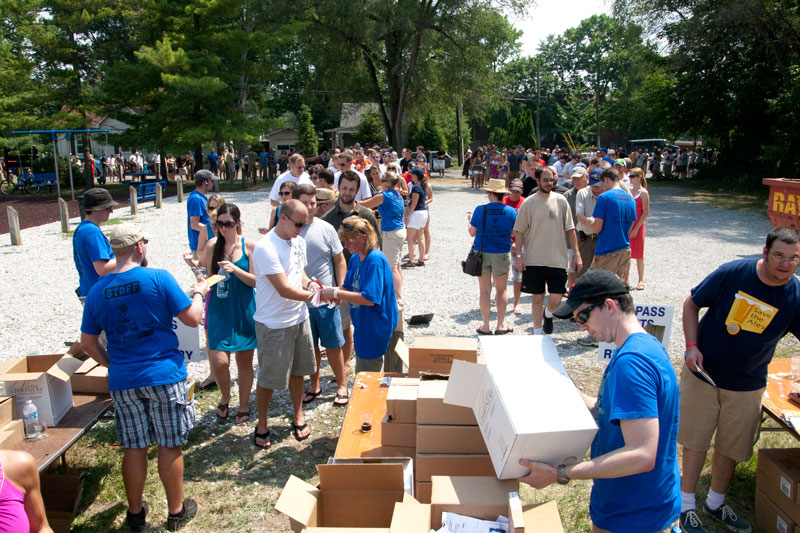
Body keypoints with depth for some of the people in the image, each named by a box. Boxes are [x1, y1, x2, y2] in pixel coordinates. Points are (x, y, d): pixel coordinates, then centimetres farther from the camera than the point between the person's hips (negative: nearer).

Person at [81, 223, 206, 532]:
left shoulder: (97, 292, 2)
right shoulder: (159, 278, -13)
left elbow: (87, 342, 8)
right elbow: (192, 319, -9)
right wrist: (198, 293, 9)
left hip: (123, 381, 4)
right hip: (164, 375, -4)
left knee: (134, 448, 15)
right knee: (169, 446, 9)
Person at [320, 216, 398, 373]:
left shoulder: (375, 260, -23)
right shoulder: (355, 258, 6)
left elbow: (369, 299, -28)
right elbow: (348, 287, 12)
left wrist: (336, 293, -24)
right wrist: (329, 291, -9)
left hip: (375, 329, -9)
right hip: (363, 325, 9)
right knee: (361, 376, 21)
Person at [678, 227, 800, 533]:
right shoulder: (733, 273, -15)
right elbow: (691, 304, -4)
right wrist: (692, 346, -14)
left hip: (747, 385, 3)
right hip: (703, 372, -2)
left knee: (732, 447, 14)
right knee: (695, 440, 6)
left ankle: (716, 502, 37)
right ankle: (686, 505, 22)